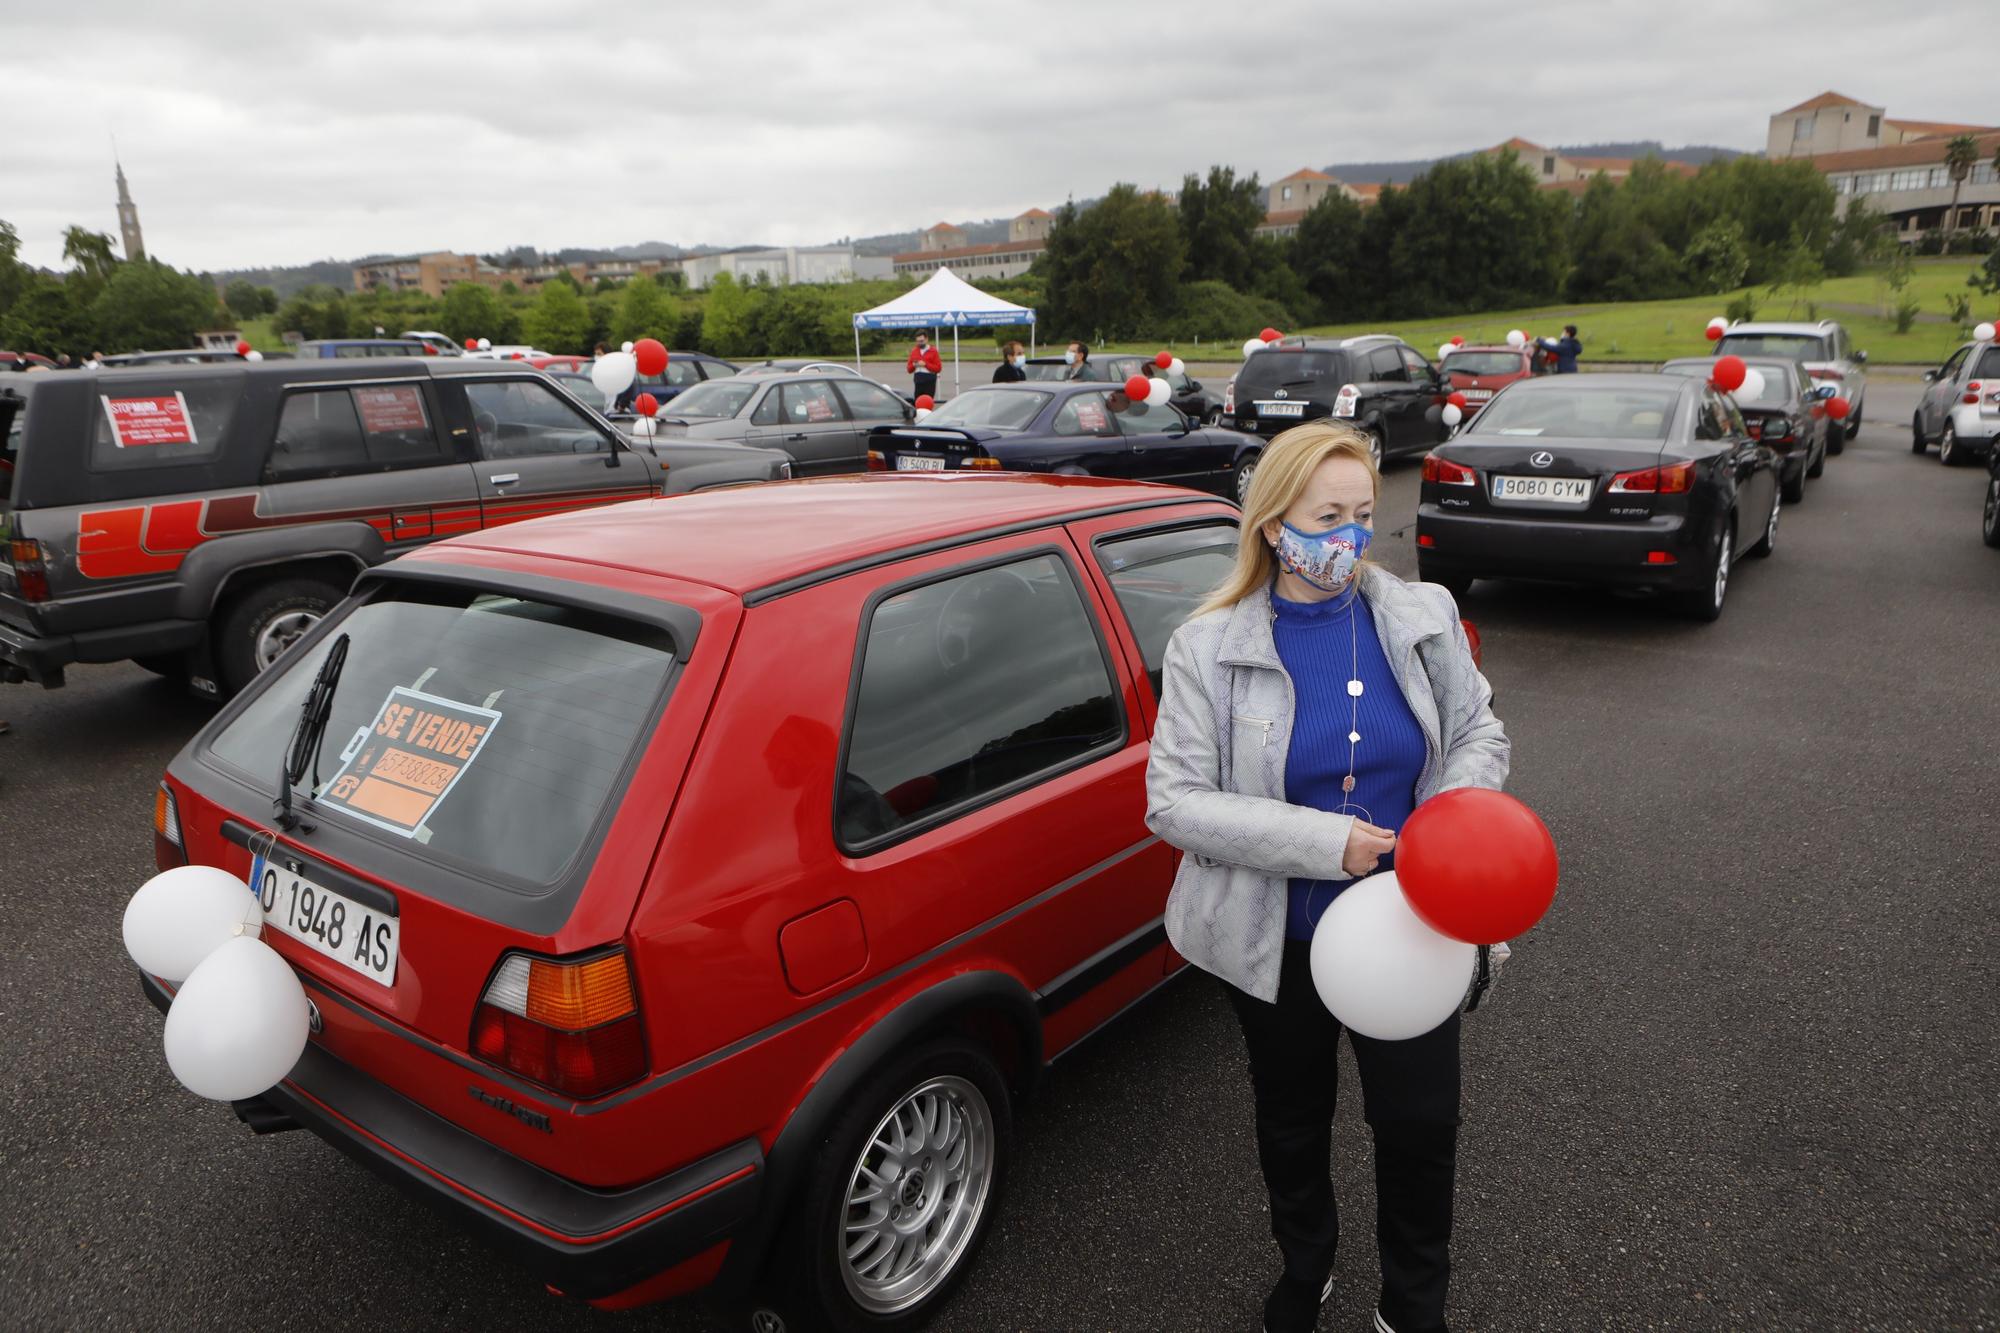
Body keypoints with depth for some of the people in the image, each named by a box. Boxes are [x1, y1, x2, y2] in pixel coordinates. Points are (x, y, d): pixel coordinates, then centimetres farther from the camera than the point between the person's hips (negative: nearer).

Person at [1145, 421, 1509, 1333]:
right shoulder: (1209, 647, -13)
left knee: (1422, 1123, 9)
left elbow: (1478, 736, 6)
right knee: (1292, 1122, 20)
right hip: (1278, 939, -1)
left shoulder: (1423, 617, -5)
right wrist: (1321, 841, -25)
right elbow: (1173, 803, -16)